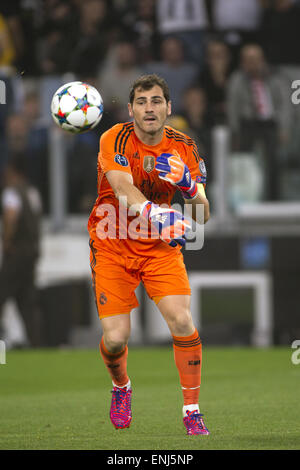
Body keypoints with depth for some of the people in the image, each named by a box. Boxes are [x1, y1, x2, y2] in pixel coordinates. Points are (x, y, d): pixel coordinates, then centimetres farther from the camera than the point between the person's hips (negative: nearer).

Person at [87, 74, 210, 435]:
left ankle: (192, 412, -4)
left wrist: (188, 183, -27)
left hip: (161, 247, 2)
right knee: (115, 338, -11)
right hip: (112, 247, -2)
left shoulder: (183, 147, -5)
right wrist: (158, 215, -52)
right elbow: (125, 192, -32)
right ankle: (121, 388, 25)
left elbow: (203, 215, -6)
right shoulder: (116, 140, -16)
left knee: (182, 321, -18)